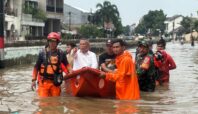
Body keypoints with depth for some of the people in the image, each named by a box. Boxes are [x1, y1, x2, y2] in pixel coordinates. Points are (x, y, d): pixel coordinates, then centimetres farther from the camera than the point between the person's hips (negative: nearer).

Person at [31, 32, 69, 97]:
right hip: (44, 81, -1)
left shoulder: (61, 54, 5)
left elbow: (66, 65, 14)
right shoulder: (42, 53, 1)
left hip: (55, 82, 2)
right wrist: (34, 80, 3)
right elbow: (36, 67, 6)